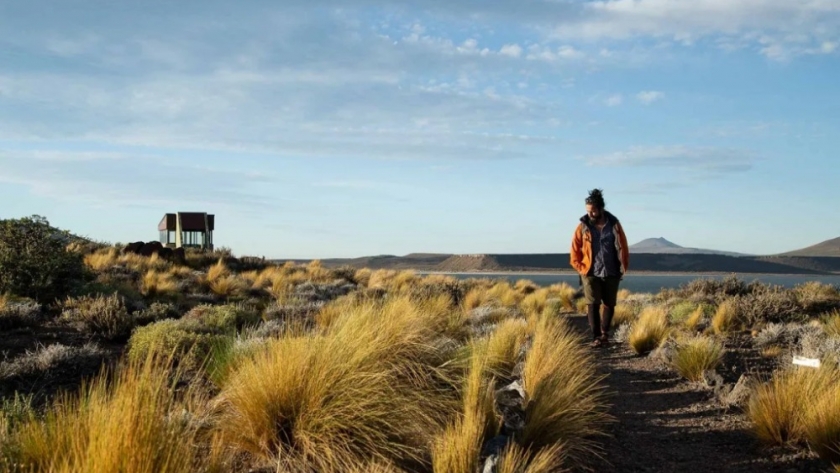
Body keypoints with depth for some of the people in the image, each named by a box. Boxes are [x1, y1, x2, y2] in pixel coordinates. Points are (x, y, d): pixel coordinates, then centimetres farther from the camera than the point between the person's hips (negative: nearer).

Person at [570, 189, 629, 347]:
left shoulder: (614, 224, -2)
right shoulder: (583, 226, -4)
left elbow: (623, 247, 5)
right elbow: (575, 250, 3)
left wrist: (623, 267, 2)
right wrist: (580, 268, -3)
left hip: (611, 273, 2)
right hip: (591, 274, -1)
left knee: (609, 304, 11)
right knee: (593, 305, -8)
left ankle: (605, 332, 30)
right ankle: (596, 337, -4)